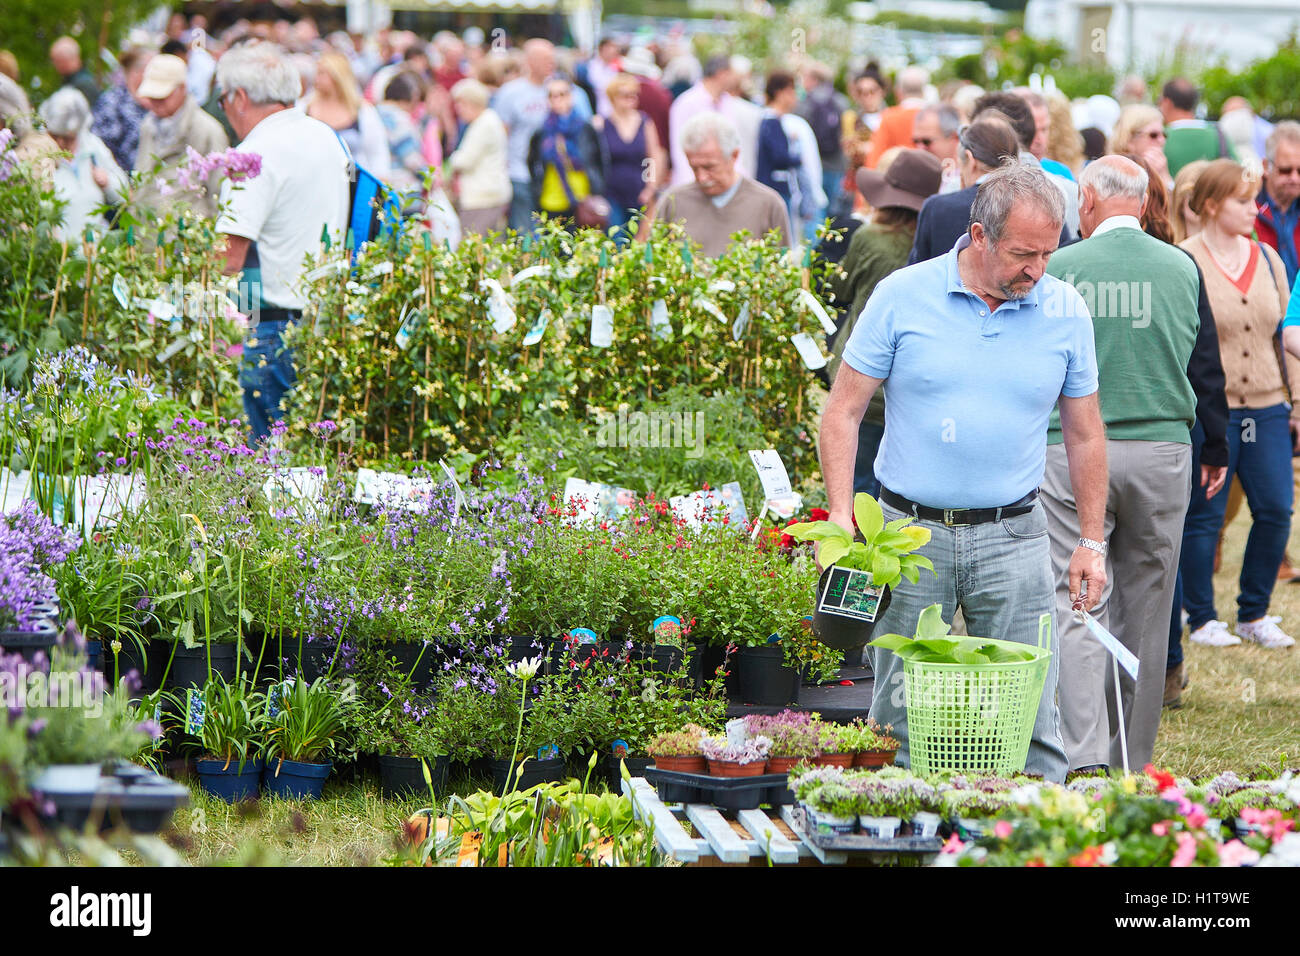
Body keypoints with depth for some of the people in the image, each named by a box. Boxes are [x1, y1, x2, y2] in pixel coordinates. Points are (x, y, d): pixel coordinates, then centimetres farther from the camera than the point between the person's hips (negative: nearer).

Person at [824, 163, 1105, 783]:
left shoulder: (1065, 313, 2)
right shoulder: (902, 297, -4)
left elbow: (1084, 435, 12)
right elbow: (842, 413, 1)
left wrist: (1091, 543, 9)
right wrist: (841, 518, -9)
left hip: (1012, 537, 1)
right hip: (910, 531, -1)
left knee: (1029, 720, -3)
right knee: (902, 719, 3)